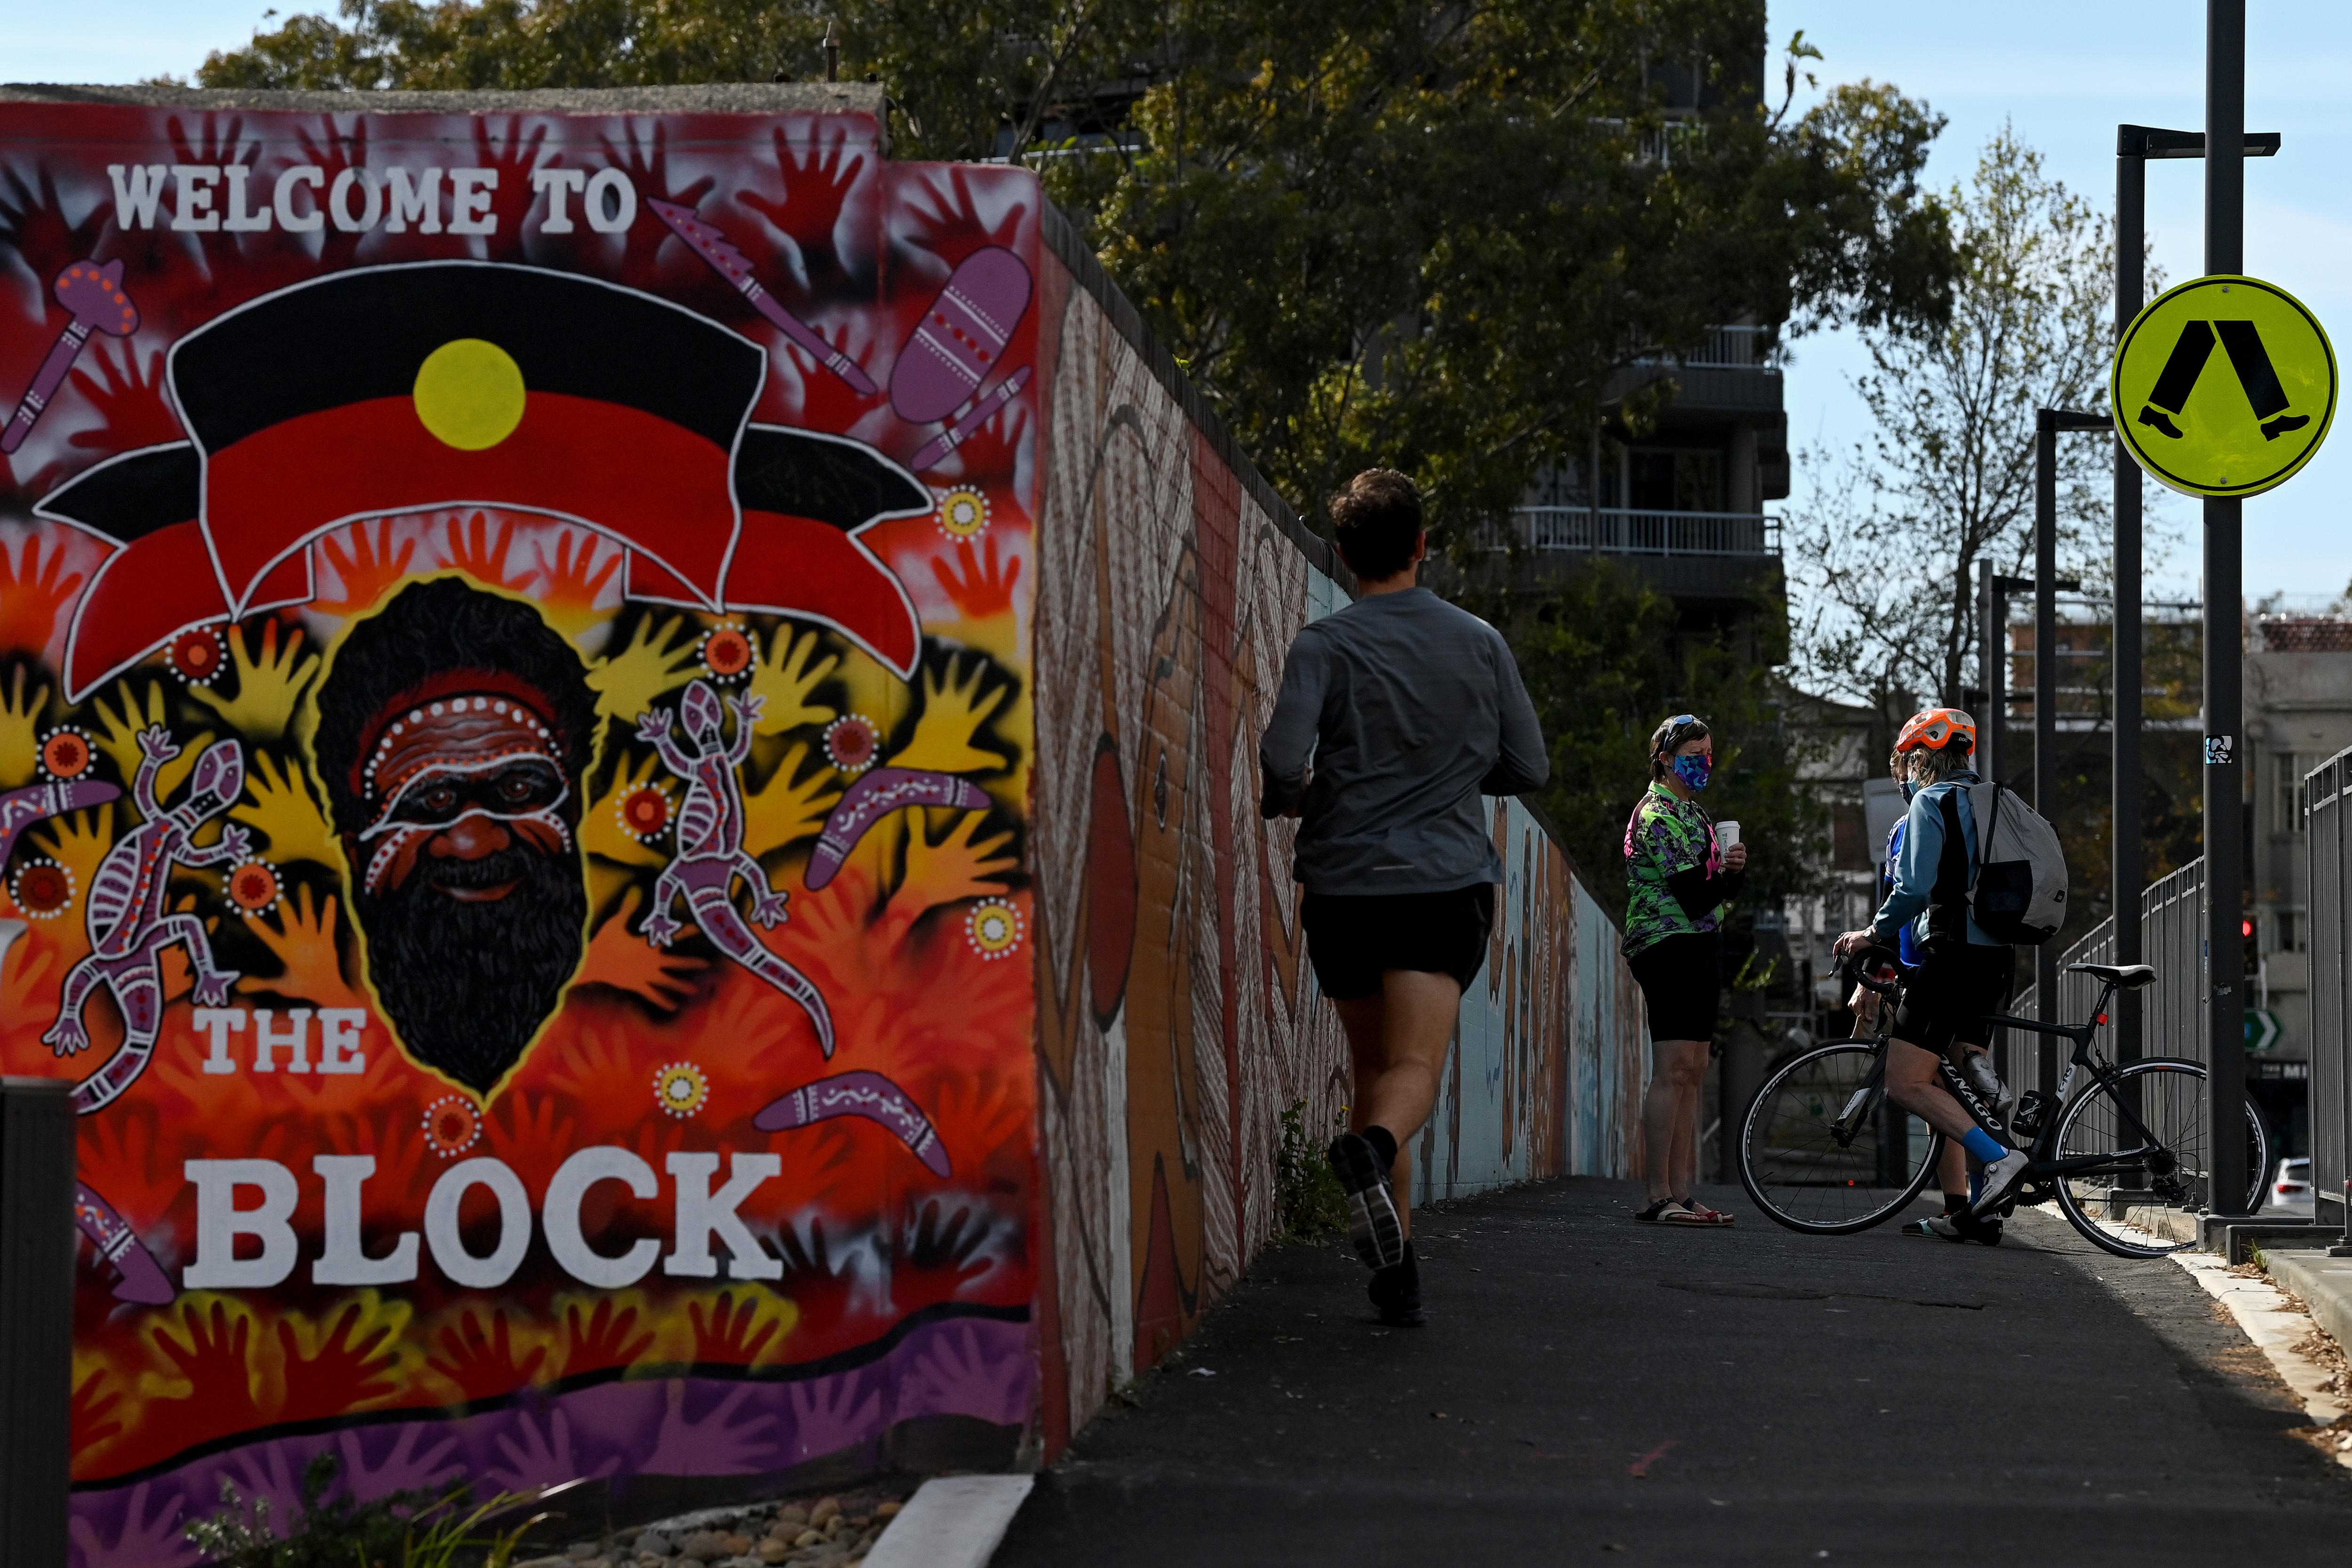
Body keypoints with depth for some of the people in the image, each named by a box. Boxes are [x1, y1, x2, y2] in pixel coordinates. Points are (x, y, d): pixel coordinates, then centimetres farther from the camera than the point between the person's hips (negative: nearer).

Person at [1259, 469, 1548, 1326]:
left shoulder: (1324, 646, -3)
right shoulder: (1480, 643, 6)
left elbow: (1282, 758, -17)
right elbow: (1528, 768, 11)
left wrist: (1287, 799, 6)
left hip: (1345, 878, 0)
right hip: (1448, 879, 0)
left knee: (1375, 1068, 13)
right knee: (1415, 1066, -11)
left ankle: (1398, 1269, 13)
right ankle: (1371, 1151, -45)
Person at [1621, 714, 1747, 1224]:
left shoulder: (1692, 813, 22)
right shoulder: (1658, 814, -8)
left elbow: (1722, 889, 17)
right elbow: (1694, 895, -17)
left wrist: (1734, 869, -4)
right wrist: (1726, 871, -2)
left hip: (1700, 948, 10)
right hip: (1670, 946, -10)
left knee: (1692, 1073, 7)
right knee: (1673, 1071, -14)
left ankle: (1681, 1195, 7)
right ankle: (1659, 1197, -17)